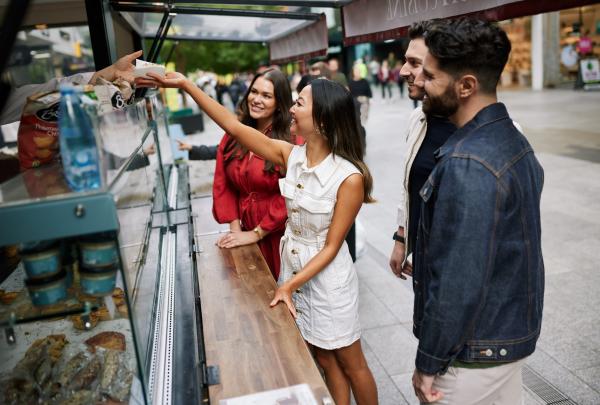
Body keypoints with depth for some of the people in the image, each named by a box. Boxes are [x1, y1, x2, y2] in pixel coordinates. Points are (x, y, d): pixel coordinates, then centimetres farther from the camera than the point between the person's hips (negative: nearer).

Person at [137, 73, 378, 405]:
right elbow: (233, 127, -7)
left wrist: (289, 286, -21)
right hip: (292, 269, 5)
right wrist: (185, 85, -8)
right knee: (324, 359, 21)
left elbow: (332, 247, -18)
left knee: (351, 364, 15)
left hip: (328, 278, -5)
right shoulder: (291, 155, -7)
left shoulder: (350, 177, -23)